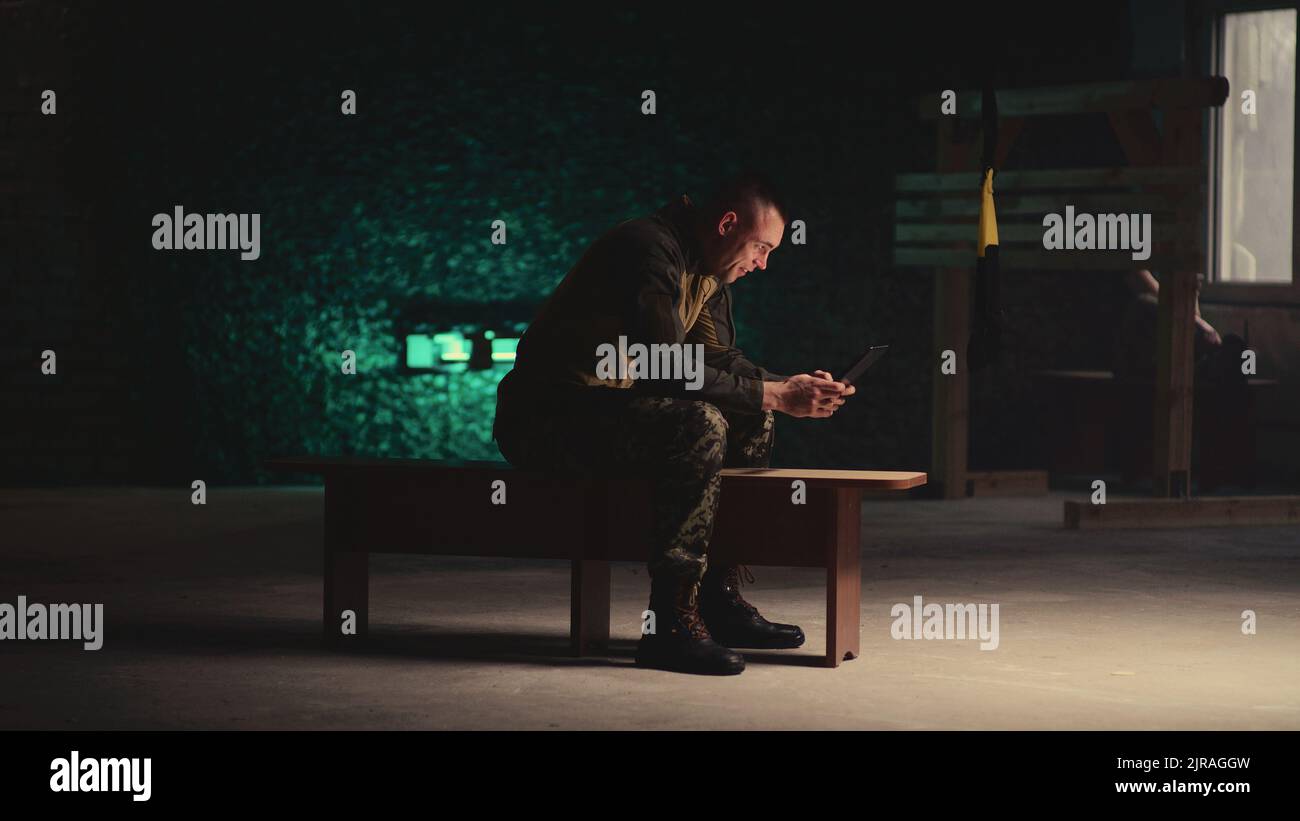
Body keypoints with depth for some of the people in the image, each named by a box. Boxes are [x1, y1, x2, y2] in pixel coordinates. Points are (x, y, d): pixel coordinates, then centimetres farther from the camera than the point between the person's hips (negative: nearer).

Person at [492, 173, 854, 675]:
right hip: (545, 417, -11)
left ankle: (720, 600, 5)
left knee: (750, 423, 7)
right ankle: (670, 624, -31)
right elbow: (666, 371, -29)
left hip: (606, 405, 11)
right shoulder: (651, 252, -22)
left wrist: (791, 387, -4)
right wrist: (775, 395, -27)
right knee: (699, 426, -31)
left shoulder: (708, 270, 11)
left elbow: (721, 361, 14)